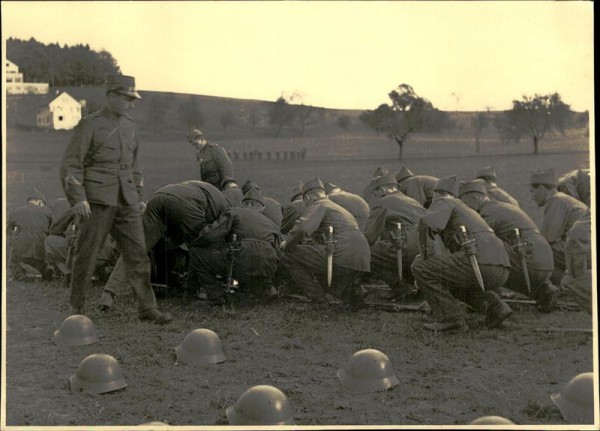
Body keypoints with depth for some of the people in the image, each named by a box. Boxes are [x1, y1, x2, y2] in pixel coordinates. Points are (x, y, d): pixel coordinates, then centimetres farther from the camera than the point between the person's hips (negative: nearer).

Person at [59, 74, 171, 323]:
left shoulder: (130, 127, 12)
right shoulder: (89, 125, -6)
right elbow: (70, 165, -8)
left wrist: (139, 197, 16)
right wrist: (77, 199, -17)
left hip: (126, 203, 5)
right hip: (98, 201, -5)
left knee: (137, 254, 1)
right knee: (86, 255, 1)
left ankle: (147, 308, 5)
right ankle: (77, 308, 14)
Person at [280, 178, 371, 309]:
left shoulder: (318, 206, 5)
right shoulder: (339, 208, 32)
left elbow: (300, 229, -12)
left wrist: (286, 245, 4)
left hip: (342, 257, -9)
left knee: (289, 256, 2)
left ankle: (319, 301, 1)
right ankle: (352, 290, 11)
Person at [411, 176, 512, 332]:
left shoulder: (443, 202, 12)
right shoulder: (468, 211, 37)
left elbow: (425, 222, -11)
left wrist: (423, 249, 5)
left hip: (478, 263, -8)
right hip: (501, 272, 8)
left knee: (419, 267, 5)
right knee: (457, 284, 37)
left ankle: (450, 317, 2)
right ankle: (494, 306, 11)